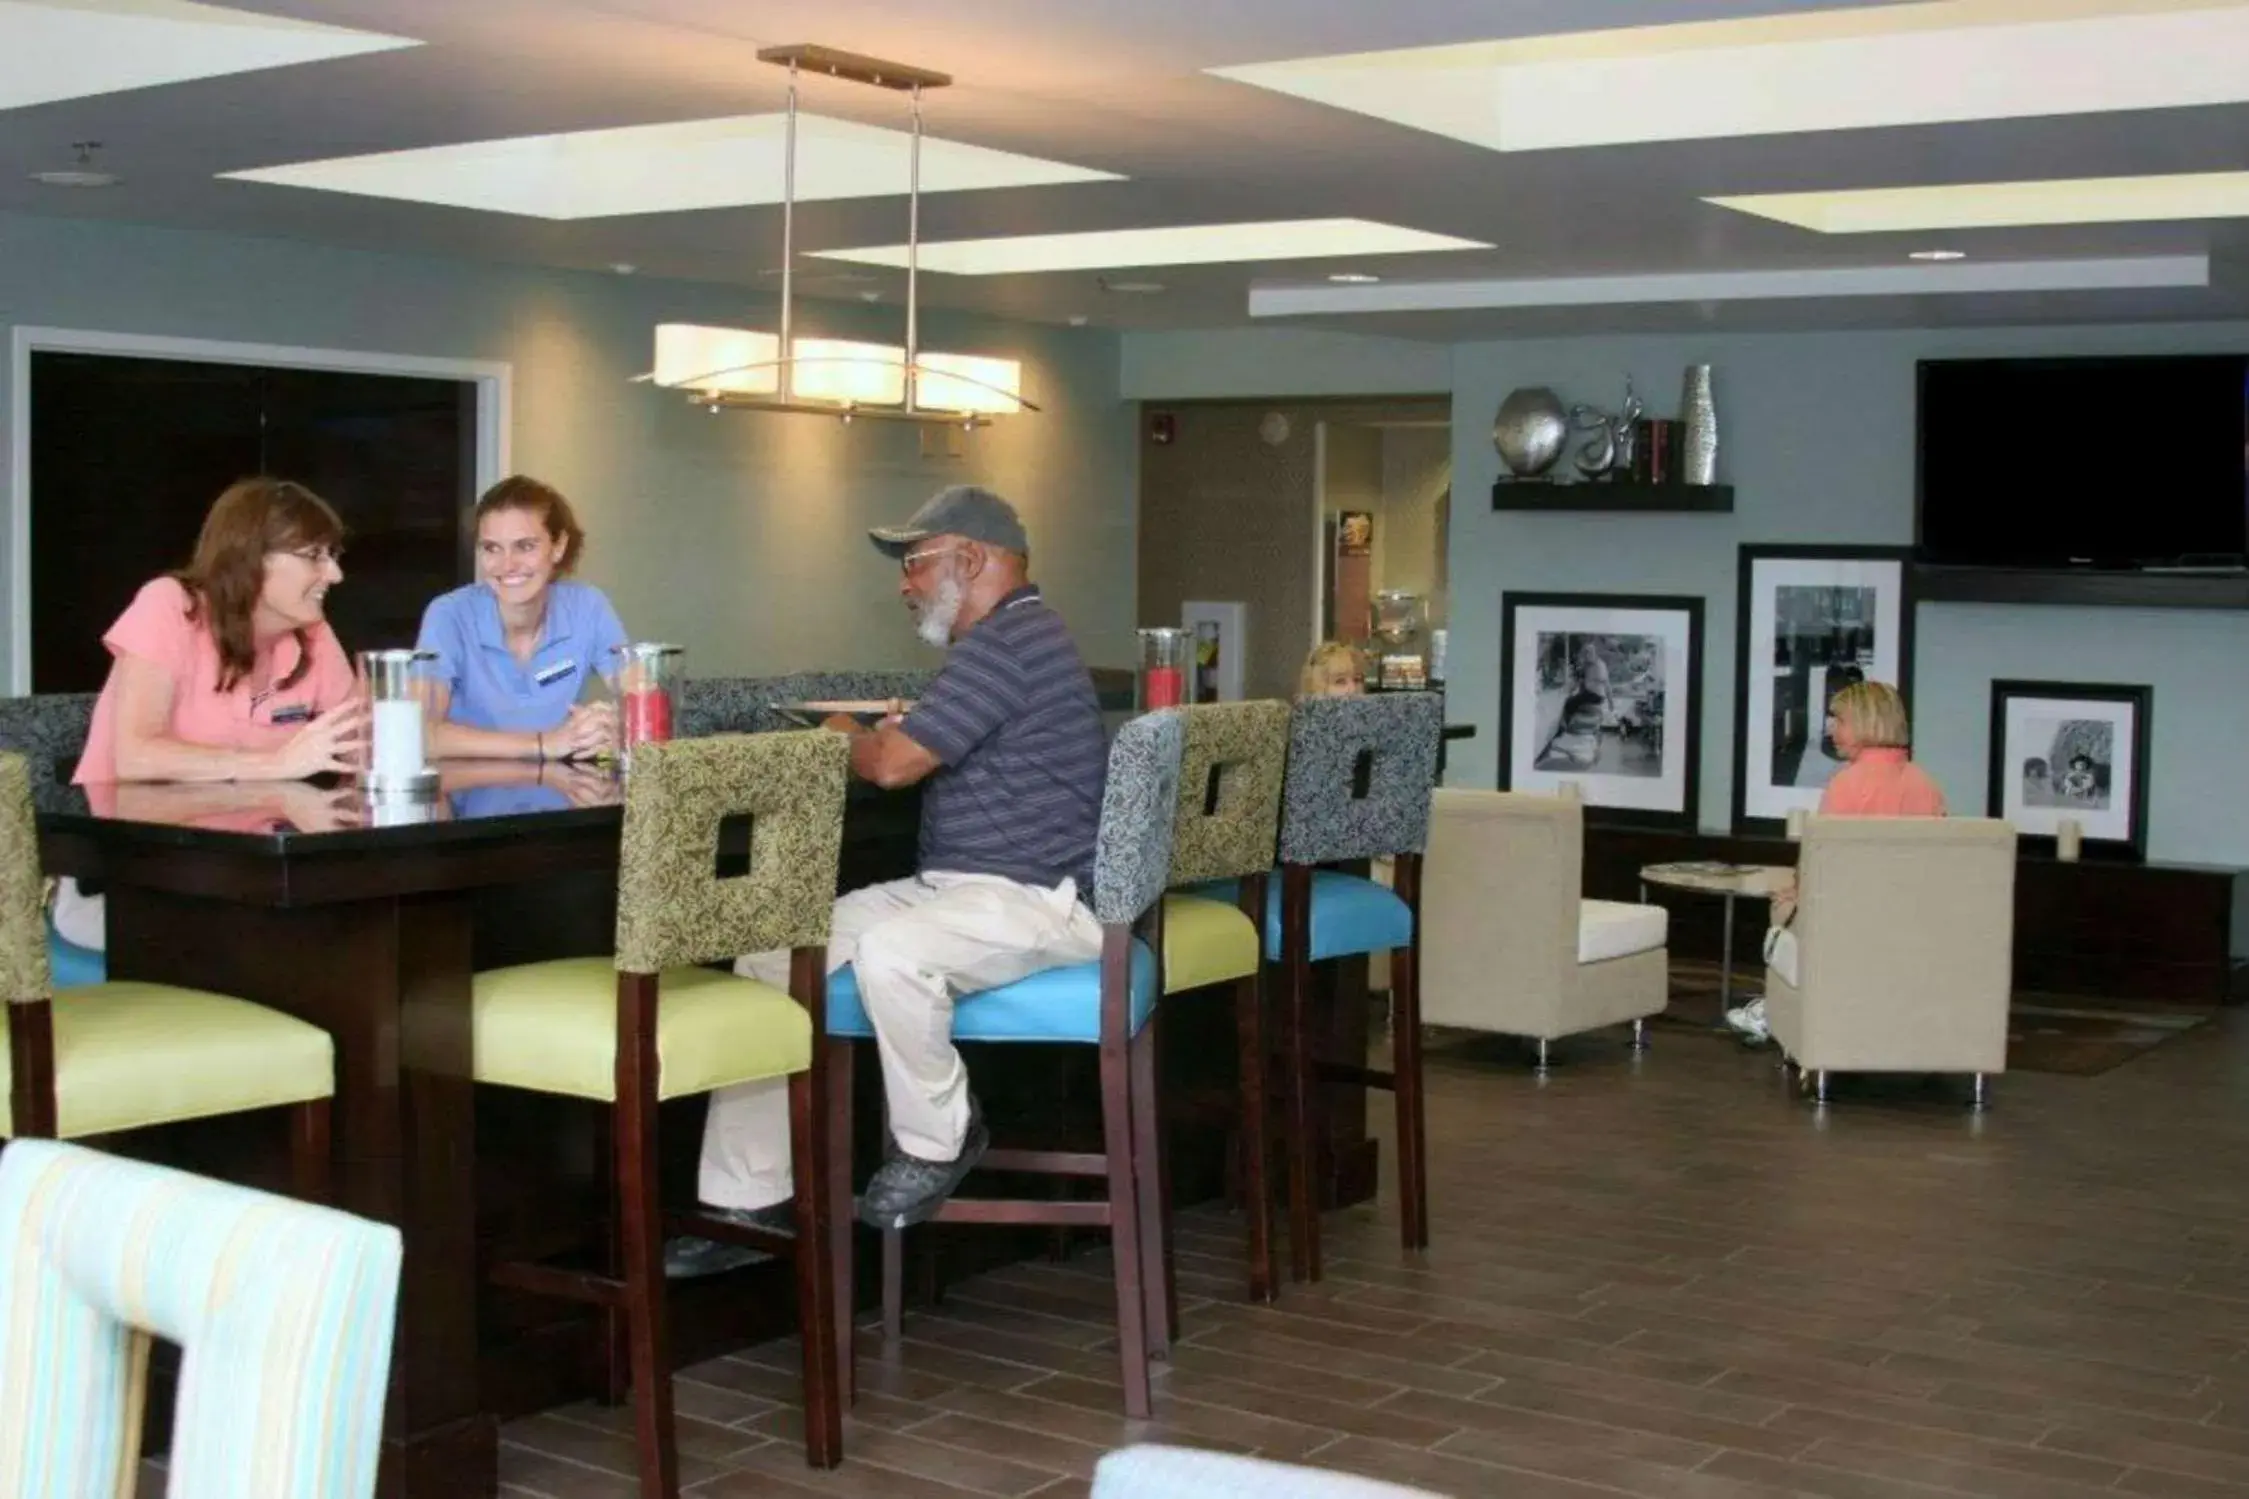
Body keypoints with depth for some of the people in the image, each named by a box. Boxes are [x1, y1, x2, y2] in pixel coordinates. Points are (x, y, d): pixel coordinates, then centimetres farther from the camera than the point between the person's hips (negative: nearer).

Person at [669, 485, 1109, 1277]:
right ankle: (745, 1202, 0)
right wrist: (870, 734, 9)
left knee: (890, 951, -38)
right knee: (768, 955, -1)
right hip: (960, 888, 11)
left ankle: (936, 1141, -11)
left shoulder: (1008, 642, -16)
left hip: (1035, 898, -11)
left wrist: (843, 736, 0)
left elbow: (894, 762, -20)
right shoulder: (1006, 640, 20)